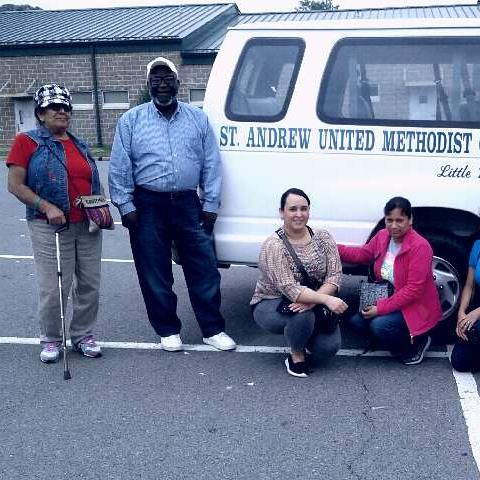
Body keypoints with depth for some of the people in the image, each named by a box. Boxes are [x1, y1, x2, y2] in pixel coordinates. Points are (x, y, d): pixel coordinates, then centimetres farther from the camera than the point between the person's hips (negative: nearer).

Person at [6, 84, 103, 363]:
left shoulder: (80, 145, 17)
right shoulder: (27, 142, -1)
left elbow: (94, 183, 25)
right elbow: (15, 185, -6)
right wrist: (46, 207, -17)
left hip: (88, 226, 5)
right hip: (51, 227, -5)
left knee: (90, 285, 7)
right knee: (54, 289, -3)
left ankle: (83, 335, 23)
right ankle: (51, 340, 16)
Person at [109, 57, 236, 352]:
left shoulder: (198, 119, 8)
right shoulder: (131, 121, 3)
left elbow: (211, 165, 7)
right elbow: (120, 168, 1)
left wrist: (210, 204, 1)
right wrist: (126, 206, -5)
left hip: (188, 204, 1)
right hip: (148, 206, -1)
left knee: (204, 269, 4)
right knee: (155, 274, 6)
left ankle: (213, 329, 16)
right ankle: (168, 330, 21)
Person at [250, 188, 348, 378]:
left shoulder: (323, 237, -4)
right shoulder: (273, 246, -19)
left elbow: (335, 276, -11)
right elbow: (290, 289, -27)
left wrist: (312, 301, -28)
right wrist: (326, 299, -38)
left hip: (314, 304, 4)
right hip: (271, 305, -4)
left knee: (329, 348, -18)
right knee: (302, 315, -35)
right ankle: (296, 356, -6)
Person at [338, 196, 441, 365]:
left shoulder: (420, 246, -25)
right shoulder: (383, 236, -2)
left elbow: (413, 290, -27)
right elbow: (363, 254, 14)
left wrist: (381, 308, -26)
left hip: (416, 307, -8)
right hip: (388, 301, 8)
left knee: (379, 325, -27)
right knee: (356, 321, -2)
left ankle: (417, 342, 0)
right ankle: (397, 340, 14)